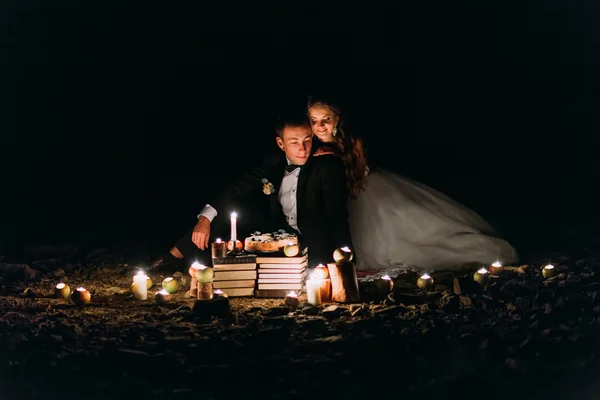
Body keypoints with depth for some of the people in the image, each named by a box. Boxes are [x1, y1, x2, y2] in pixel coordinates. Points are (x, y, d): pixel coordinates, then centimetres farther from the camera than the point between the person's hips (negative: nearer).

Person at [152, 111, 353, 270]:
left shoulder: (329, 167, -17)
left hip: (316, 247, -5)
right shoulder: (274, 165, -1)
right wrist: (205, 218, -13)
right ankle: (175, 254, 2)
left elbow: (336, 215, -24)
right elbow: (236, 187, 0)